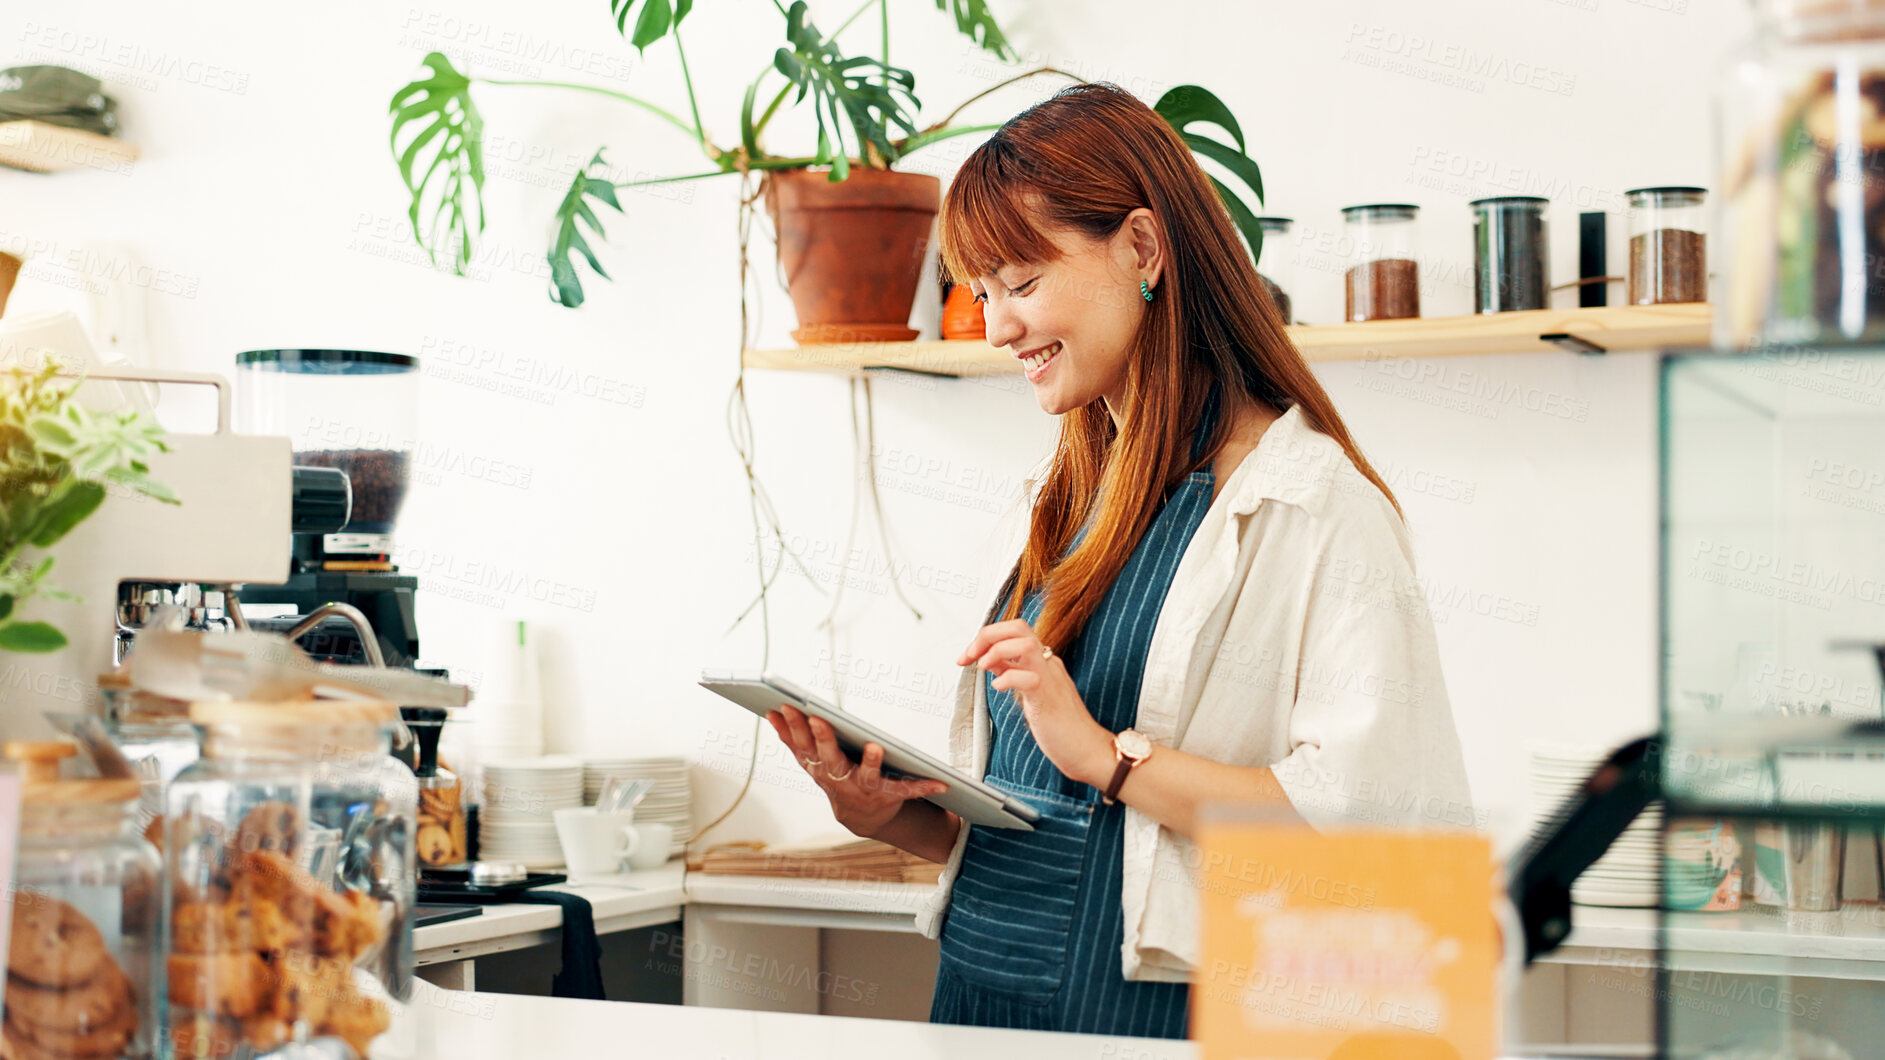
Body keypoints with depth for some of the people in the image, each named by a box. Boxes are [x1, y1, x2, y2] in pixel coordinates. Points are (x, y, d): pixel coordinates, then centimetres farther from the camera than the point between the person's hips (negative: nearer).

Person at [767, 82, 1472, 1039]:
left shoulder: (1311, 502, -7)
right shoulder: (1071, 507, 16)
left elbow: (1382, 825, -18)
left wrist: (1110, 754, -16)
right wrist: (890, 815, 3)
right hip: (981, 997, 6)